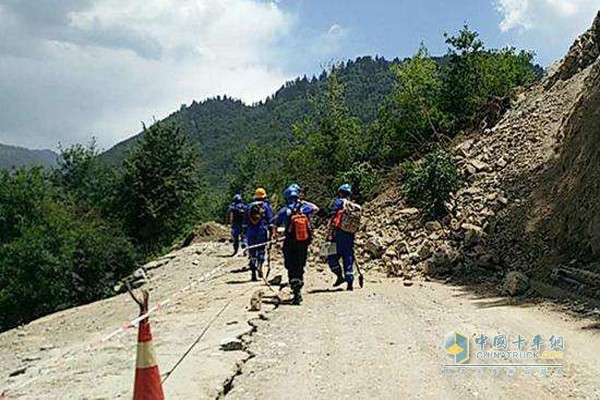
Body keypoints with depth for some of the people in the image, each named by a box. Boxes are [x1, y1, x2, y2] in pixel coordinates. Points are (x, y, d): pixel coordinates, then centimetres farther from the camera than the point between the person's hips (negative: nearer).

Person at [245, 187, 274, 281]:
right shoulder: (266, 206, 3)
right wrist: (271, 232, 1)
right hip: (262, 231, -3)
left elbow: (245, 220, 14)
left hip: (251, 231, 3)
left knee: (252, 251, 7)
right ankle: (259, 266, -17)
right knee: (261, 250, 4)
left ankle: (253, 273, 4)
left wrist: (245, 232, 17)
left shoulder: (249, 206, 13)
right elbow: (270, 220, -2)